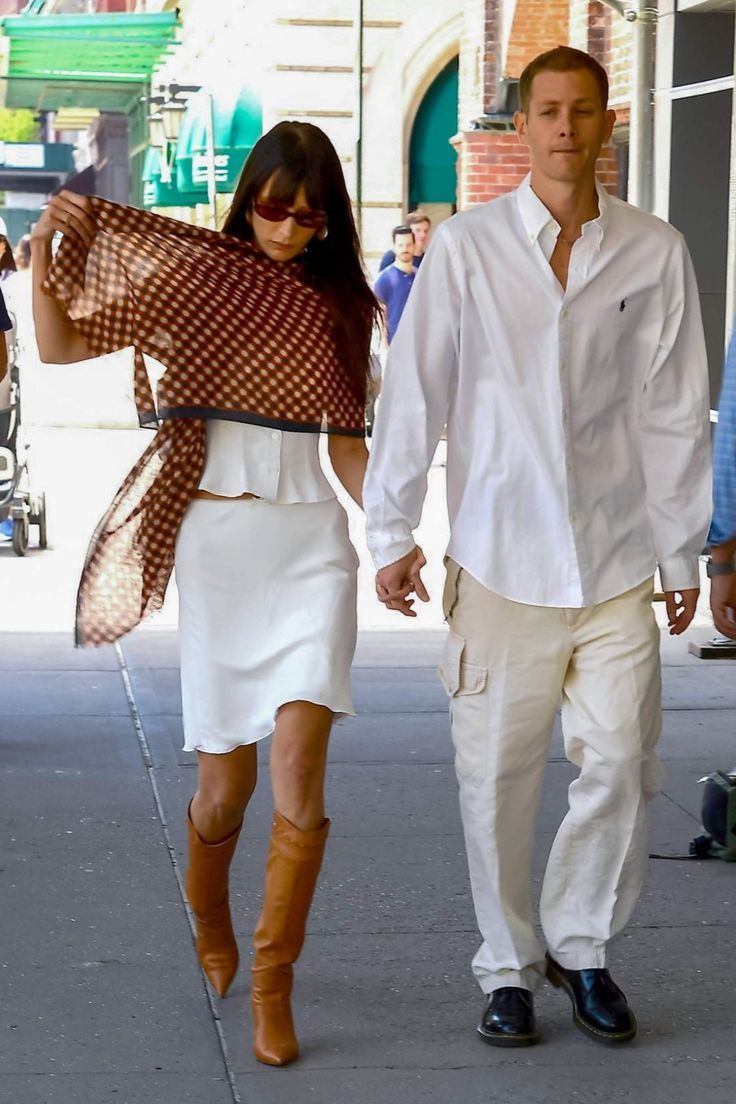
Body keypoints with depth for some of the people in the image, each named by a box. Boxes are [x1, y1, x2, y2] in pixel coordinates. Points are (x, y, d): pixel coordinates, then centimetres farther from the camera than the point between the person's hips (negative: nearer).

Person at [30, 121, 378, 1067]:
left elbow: (345, 443, 13)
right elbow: (61, 344, 1)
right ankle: (208, 925, 36)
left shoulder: (342, 305, 10)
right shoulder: (193, 274, 2)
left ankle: (271, 985, 0)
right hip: (216, 537, -1)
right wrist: (46, 251, -13)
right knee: (227, 780, 4)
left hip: (311, 541, 1)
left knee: (299, 761, -13)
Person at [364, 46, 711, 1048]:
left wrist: (683, 550, 8)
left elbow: (673, 409, 5)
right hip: (499, 555, -1)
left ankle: (582, 947, 22)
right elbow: (413, 392, 2)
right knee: (496, 778, 5)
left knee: (620, 765, 0)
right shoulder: (467, 247, -1)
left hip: (617, 556, 1)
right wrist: (392, 532, 0)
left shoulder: (654, 254, 2)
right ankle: (508, 968, 22)